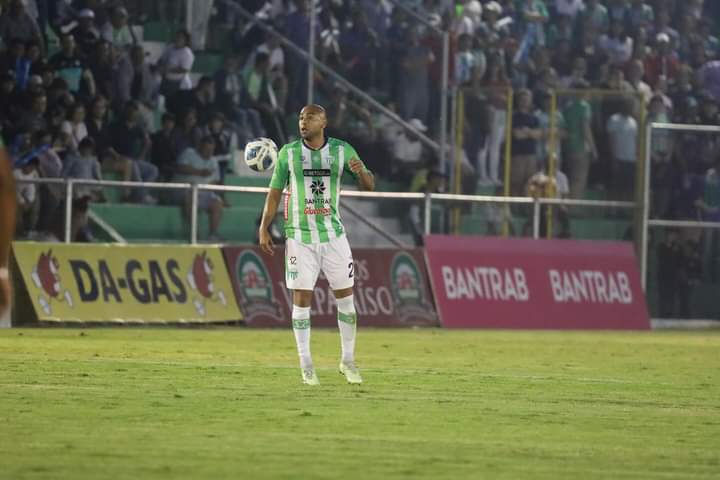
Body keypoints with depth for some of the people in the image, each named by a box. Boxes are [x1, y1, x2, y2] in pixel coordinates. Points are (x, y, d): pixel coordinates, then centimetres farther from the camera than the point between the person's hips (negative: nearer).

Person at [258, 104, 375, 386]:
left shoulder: (342, 151, 1)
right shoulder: (288, 153, 0)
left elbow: (369, 186, 3)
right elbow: (274, 193, 5)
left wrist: (360, 172, -20)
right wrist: (264, 229, -3)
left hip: (333, 235, 1)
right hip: (300, 236, -1)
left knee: (345, 298, 2)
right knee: (302, 300, -3)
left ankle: (348, 361, 16)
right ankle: (306, 366, 3)